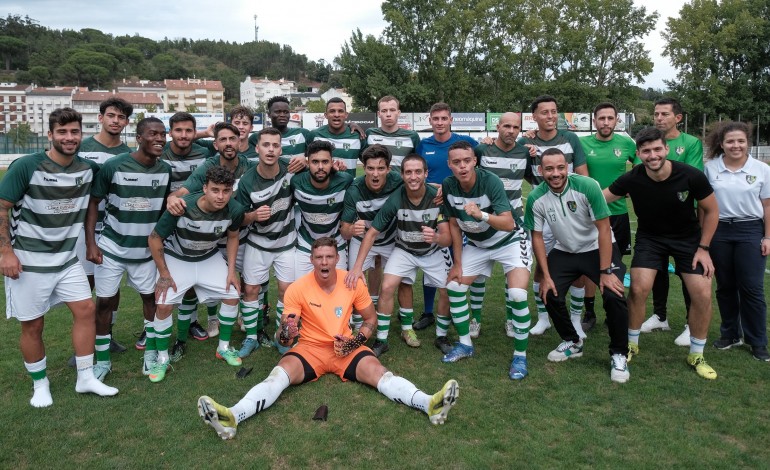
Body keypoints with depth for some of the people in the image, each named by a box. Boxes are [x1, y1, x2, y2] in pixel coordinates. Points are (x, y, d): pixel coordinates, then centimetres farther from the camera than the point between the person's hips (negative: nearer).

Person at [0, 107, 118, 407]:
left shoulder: (88, 168, -1)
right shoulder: (26, 166, -15)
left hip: (67, 258, 5)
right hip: (28, 259, -4)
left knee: (86, 310, 1)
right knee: (33, 325, 5)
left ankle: (86, 379, 15)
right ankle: (40, 385, 24)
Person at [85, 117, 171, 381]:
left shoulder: (165, 170, -4)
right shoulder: (114, 166, -16)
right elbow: (93, 202, -9)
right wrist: (91, 243, -15)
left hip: (146, 250, 3)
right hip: (112, 248, -3)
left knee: (151, 296, 10)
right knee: (105, 301, 3)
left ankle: (150, 351, 27)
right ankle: (103, 360, 19)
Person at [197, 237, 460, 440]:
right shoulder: (297, 288, -9)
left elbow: (371, 319, 6)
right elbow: (285, 337, -7)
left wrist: (356, 341, -14)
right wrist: (286, 333, -34)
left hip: (346, 348, 1)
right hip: (310, 348, 0)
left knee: (378, 372, -27)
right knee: (279, 374, -28)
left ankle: (429, 405, -45)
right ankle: (232, 417, -47)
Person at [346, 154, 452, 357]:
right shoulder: (395, 199, -27)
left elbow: (447, 238, -26)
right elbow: (372, 233, -21)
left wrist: (436, 237, -51)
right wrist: (357, 266, -30)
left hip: (434, 251, 1)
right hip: (404, 250, -1)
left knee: (448, 291, -6)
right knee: (387, 287, -17)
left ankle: (441, 336, 20)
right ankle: (381, 340, -1)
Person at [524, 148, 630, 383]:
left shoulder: (587, 186, -25)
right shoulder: (536, 198, -15)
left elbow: (603, 229, -20)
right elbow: (537, 237, -4)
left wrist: (605, 272, -20)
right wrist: (546, 276, -7)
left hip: (598, 249, -3)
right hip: (564, 252, 3)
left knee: (614, 296, -21)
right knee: (550, 294, -10)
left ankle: (619, 354, 3)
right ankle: (572, 343, 19)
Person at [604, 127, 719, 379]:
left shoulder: (691, 176, -23)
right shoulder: (632, 179, -22)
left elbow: (711, 211, -7)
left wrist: (703, 248, -7)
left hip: (688, 238, 0)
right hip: (649, 236, 0)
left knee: (703, 293, -9)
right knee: (639, 289, -15)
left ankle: (696, 355, 13)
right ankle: (632, 344, 11)